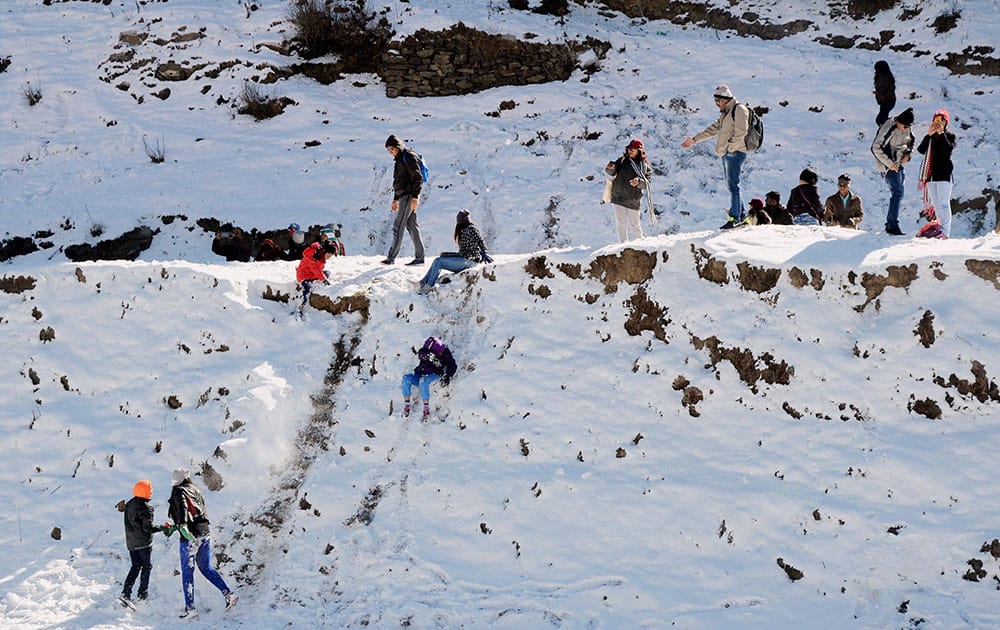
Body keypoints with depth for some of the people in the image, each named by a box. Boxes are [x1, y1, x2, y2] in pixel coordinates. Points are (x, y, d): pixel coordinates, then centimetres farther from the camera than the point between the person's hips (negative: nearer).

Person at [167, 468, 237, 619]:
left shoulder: (178, 491, -3)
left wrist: (182, 526, -38)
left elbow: (182, 508, -23)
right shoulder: (196, 491, 18)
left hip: (190, 537, -6)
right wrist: (174, 527, 33)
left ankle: (190, 608, 1)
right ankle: (228, 593, 3)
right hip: (205, 533, 6)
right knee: (206, 568, 17)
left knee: (187, 571, 2)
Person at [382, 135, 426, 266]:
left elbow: (417, 178, -16)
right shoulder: (399, 159, 20)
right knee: (411, 226, 7)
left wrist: (415, 197, -21)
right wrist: (395, 199, 25)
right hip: (403, 195, 10)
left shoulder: (409, 157, -10)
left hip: (409, 196, -10)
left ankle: (391, 257, -11)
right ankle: (419, 257, 8)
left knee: (398, 225, -10)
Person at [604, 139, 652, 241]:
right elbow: (612, 173, 2)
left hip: (633, 200, -1)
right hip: (618, 198, 1)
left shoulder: (645, 166, -1)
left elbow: (647, 184, -7)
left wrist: (639, 182, -29)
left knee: (634, 225, 6)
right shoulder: (622, 161, 5)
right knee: (621, 224, 1)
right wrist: (610, 168, -21)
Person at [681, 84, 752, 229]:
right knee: (731, 185, 8)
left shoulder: (739, 110, -8)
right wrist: (694, 140, 28)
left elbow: (741, 133, -17)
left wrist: (730, 148, -16)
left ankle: (734, 218, -15)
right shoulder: (726, 113, 22)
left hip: (735, 152, -10)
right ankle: (740, 216, 10)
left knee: (733, 185, -13)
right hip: (726, 153, 10)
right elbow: (713, 129, 28)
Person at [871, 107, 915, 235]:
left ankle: (890, 224, 18)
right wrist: (889, 163, -21)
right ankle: (892, 226, -14)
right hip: (888, 166, -9)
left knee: (897, 194, 10)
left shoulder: (906, 130, 4)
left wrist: (908, 153, 0)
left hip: (899, 165, 9)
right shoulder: (889, 129, -20)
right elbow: (876, 148, -21)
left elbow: (911, 143, 22)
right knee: (897, 193, -15)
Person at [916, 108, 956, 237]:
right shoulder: (930, 137, 13)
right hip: (930, 173, 5)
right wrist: (929, 134, -9)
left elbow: (948, 149, -16)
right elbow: (920, 150, -2)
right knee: (935, 204, 8)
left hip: (943, 174, -5)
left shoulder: (949, 136, 4)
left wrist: (941, 133, -17)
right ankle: (938, 230, 13)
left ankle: (945, 232, -13)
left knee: (943, 204, -10)